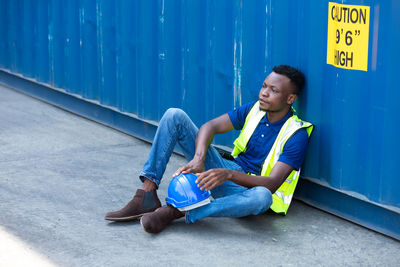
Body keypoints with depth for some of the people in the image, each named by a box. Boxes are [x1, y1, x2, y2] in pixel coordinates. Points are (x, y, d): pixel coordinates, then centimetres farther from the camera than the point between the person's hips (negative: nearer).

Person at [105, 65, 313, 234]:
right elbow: (210, 126, -4)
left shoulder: (297, 135, -14)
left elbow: (272, 183, -25)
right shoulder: (255, 109, 2)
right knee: (174, 115, -9)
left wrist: (229, 175, -40)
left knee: (262, 197, -46)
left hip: (247, 187, -5)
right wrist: (198, 159, -26)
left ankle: (176, 212, -39)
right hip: (224, 171, 5)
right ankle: (146, 196, -20)